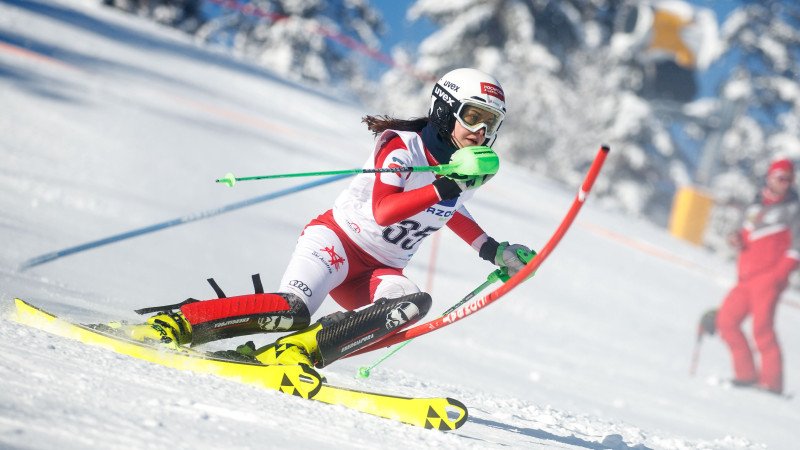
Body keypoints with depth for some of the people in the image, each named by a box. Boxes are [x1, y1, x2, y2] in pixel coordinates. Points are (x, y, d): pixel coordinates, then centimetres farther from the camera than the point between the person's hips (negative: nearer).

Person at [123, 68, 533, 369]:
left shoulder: (466, 174, 9)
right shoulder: (403, 146, -14)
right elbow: (382, 211, -29)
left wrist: (494, 251, 23)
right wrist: (449, 184, -34)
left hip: (380, 271, 6)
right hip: (340, 240, -6)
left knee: (412, 305, -29)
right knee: (294, 309, -32)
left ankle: (299, 350, -33)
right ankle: (175, 322, -18)